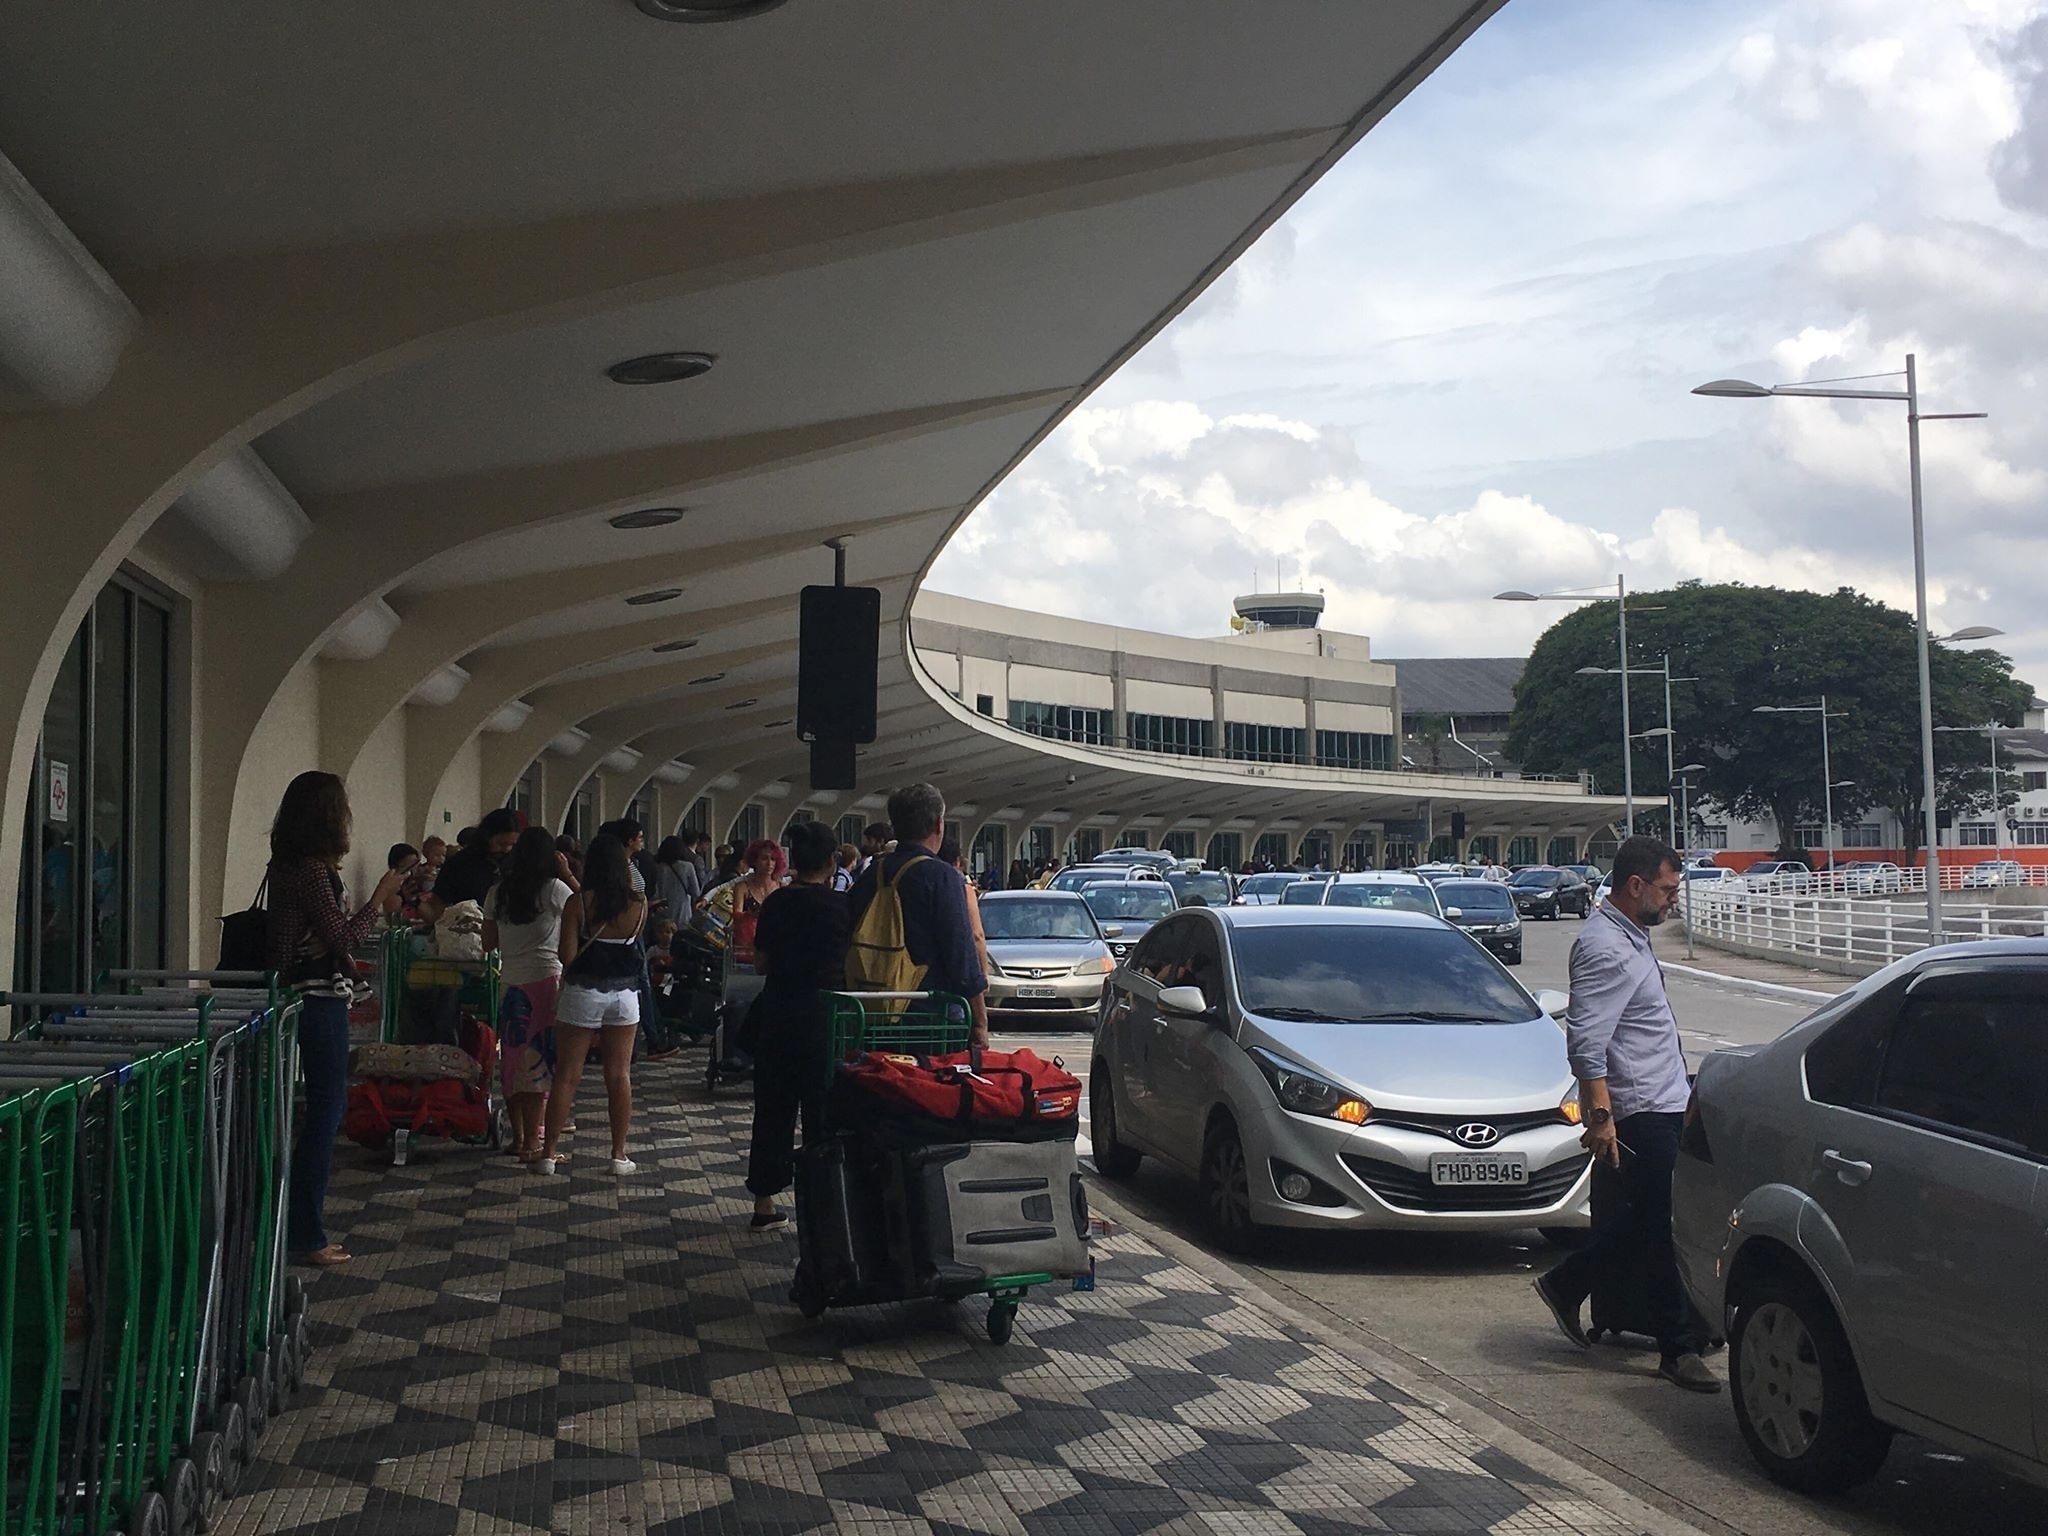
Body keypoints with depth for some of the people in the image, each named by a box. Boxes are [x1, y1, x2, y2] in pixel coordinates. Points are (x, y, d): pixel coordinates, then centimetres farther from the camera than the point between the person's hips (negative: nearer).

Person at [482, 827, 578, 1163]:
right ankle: (531, 1143, -3)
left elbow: (488, 943, 10)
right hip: (546, 981, -5)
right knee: (539, 1060, -2)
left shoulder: (498, 892, 5)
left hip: (510, 983, 5)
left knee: (512, 1057, 11)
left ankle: (518, 1136, 19)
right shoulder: (554, 889, -9)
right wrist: (567, 874, 4)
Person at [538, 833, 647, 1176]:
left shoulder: (578, 903, -11)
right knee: (619, 1076, 8)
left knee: (566, 1075, 6)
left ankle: (549, 1153, 10)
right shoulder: (638, 904, -3)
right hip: (624, 994, 2)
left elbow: (568, 957, -13)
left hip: (582, 993, -2)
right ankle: (619, 1155, 10)